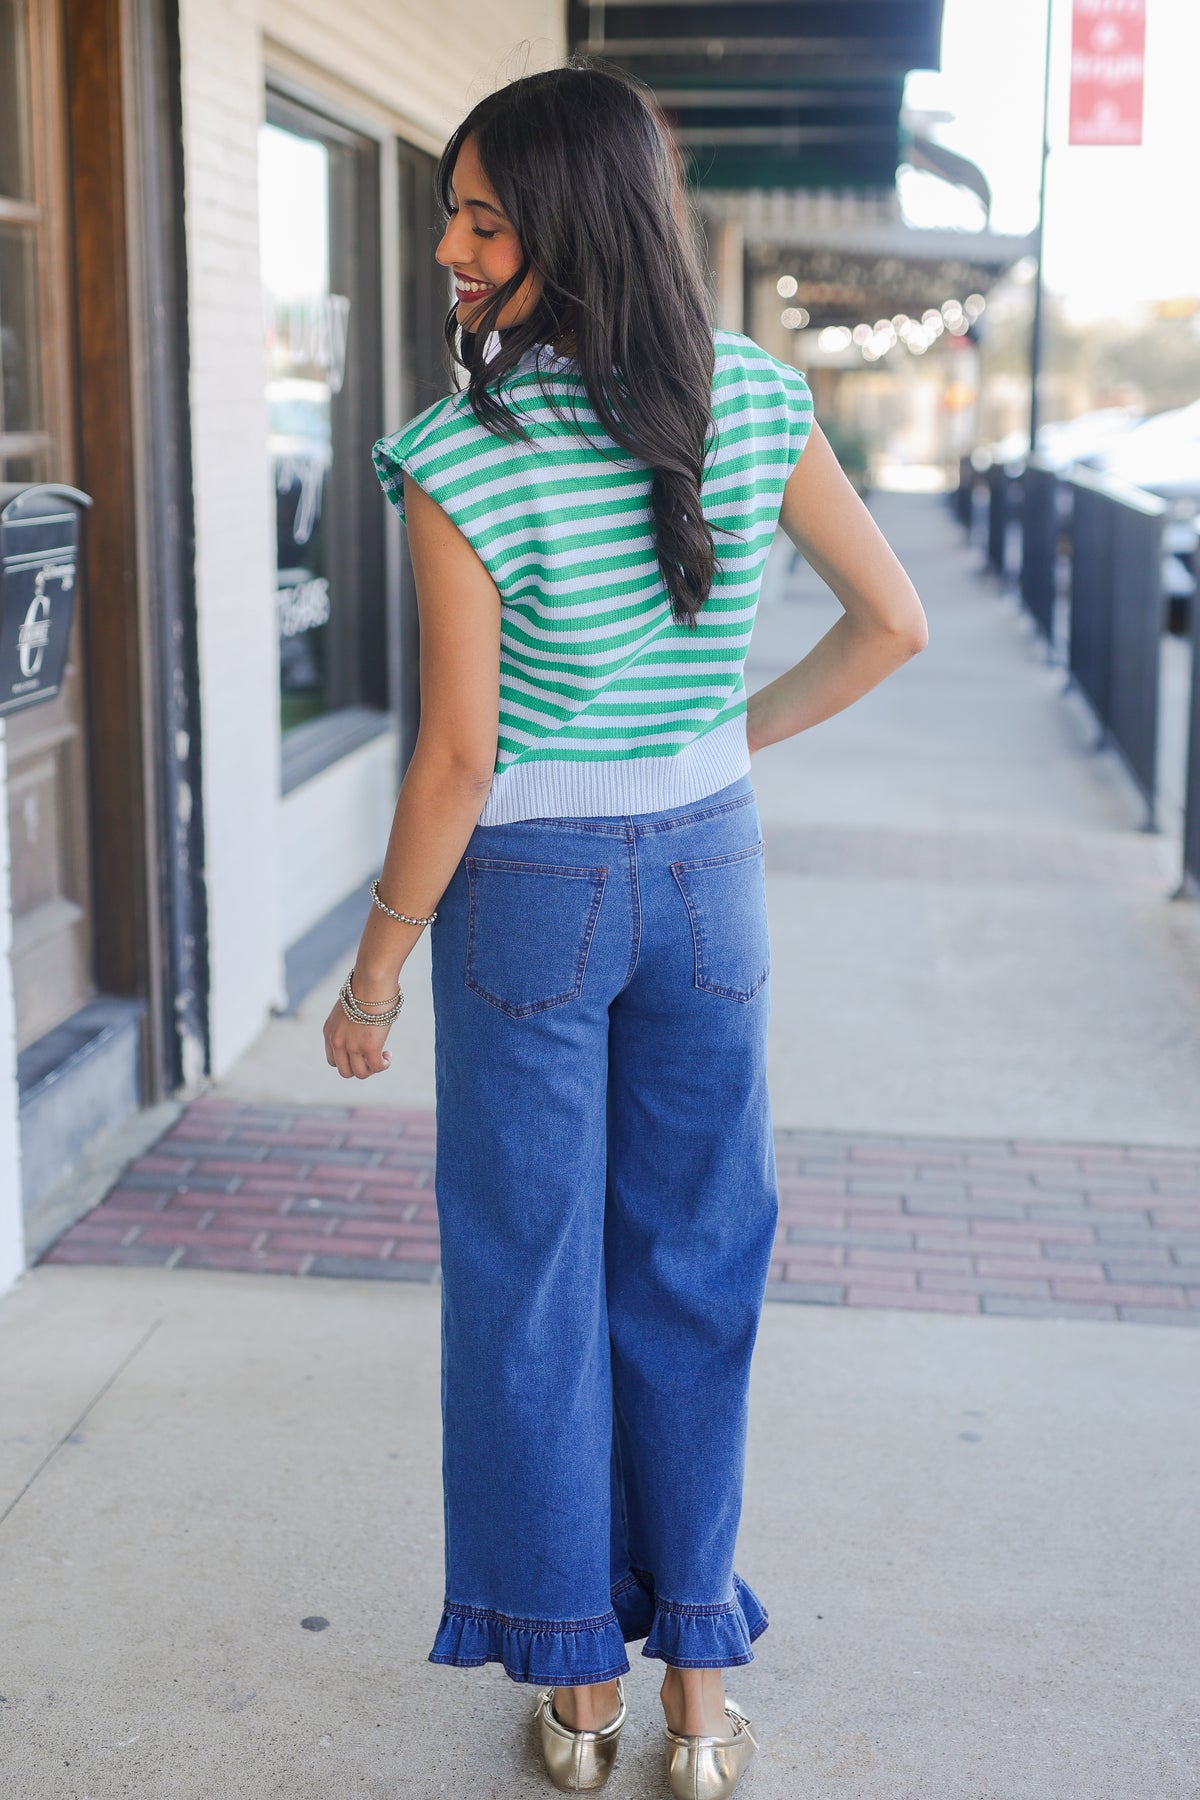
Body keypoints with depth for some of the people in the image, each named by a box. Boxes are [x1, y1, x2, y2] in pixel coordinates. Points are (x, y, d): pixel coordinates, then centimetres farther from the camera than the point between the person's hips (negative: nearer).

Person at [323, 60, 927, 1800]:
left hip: (529, 889, -4)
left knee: (531, 1284, 11)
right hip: (709, 871, 4)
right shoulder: (758, 404, -4)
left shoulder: (464, 462, -19)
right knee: (693, 1271, 15)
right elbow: (894, 625, 3)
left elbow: (458, 760, -16)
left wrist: (374, 971, -5)